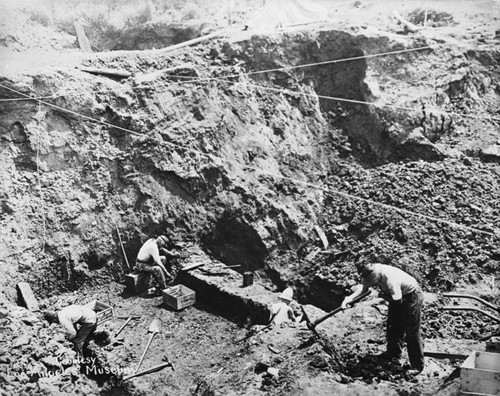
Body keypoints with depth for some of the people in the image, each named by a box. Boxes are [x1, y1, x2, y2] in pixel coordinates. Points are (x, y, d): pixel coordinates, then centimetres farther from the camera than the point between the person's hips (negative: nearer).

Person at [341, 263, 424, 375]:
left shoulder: (391, 280, -40)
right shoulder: (374, 271, -18)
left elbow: (397, 301, -31)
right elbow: (364, 287, -6)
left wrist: (381, 295, -22)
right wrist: (349, 298, -17)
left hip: (412, 296, -8)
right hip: (397, 295, 8)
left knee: (412, 332, -2)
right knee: (393, 326, 19)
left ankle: (417, 366, 9)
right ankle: (393, 353, 40)